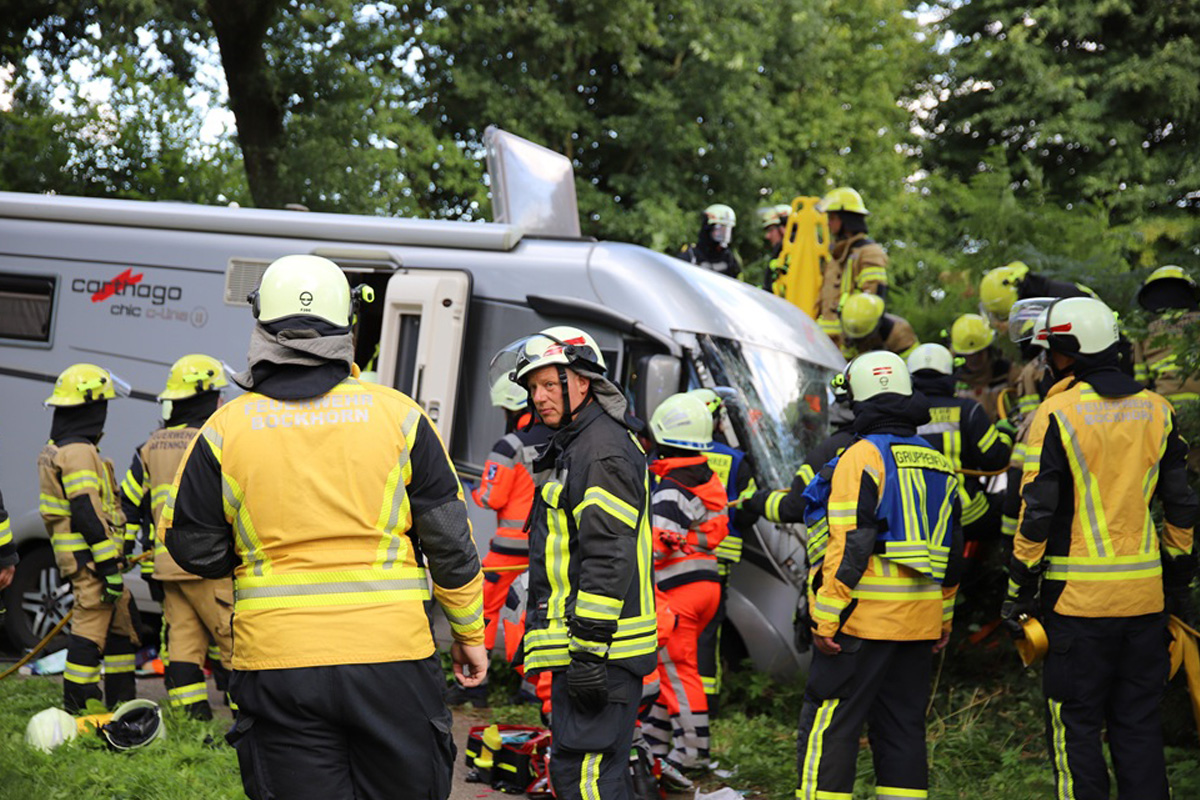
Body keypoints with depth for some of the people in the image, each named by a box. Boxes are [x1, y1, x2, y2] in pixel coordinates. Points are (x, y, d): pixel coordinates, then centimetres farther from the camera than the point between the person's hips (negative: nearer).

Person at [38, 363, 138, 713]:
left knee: (123, 622, 15)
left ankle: (122, 703, 20)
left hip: (82, 557, 10)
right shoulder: (79, 452, -15)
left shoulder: (56, 450, 18)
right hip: (89, 557, -10)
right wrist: (109, 565, -21)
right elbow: (87, 511, -22)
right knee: (90, 628, -8)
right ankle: (78, 709, -5)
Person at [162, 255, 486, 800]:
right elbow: (449, 540, 5)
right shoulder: (398, 414, 1)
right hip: (392, 656, 0)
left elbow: (193, 547, 5)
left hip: (276, 661, 0)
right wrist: (469, 632, 16)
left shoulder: (225, 428, -2)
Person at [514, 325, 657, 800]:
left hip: (599, 648, -11)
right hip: (581, 646, 11)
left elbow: (609, 558, -21)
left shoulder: (604, 450, -14)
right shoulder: (574, 446, 21)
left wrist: (590, 648, -24)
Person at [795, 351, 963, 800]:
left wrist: (826, 618, -14)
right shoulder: (939, 465, 14)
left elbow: (850, 546, -16)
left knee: (827, 728, -3)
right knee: (902, 728, 13)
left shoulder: (861, 458, -9)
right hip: (921, 622, 7)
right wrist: (944, 619, 26)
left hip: (865, 618, -7)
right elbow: (952, 551, 19)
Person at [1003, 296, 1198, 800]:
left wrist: (1019, 589, -2)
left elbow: (1038, 512, -11)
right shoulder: (1156, 410, 6)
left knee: (1076, 726, 4)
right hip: (1145, 596, 5)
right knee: (1139, 723, 12)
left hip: (1078, 594, -5)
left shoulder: (1058, 413, -10)